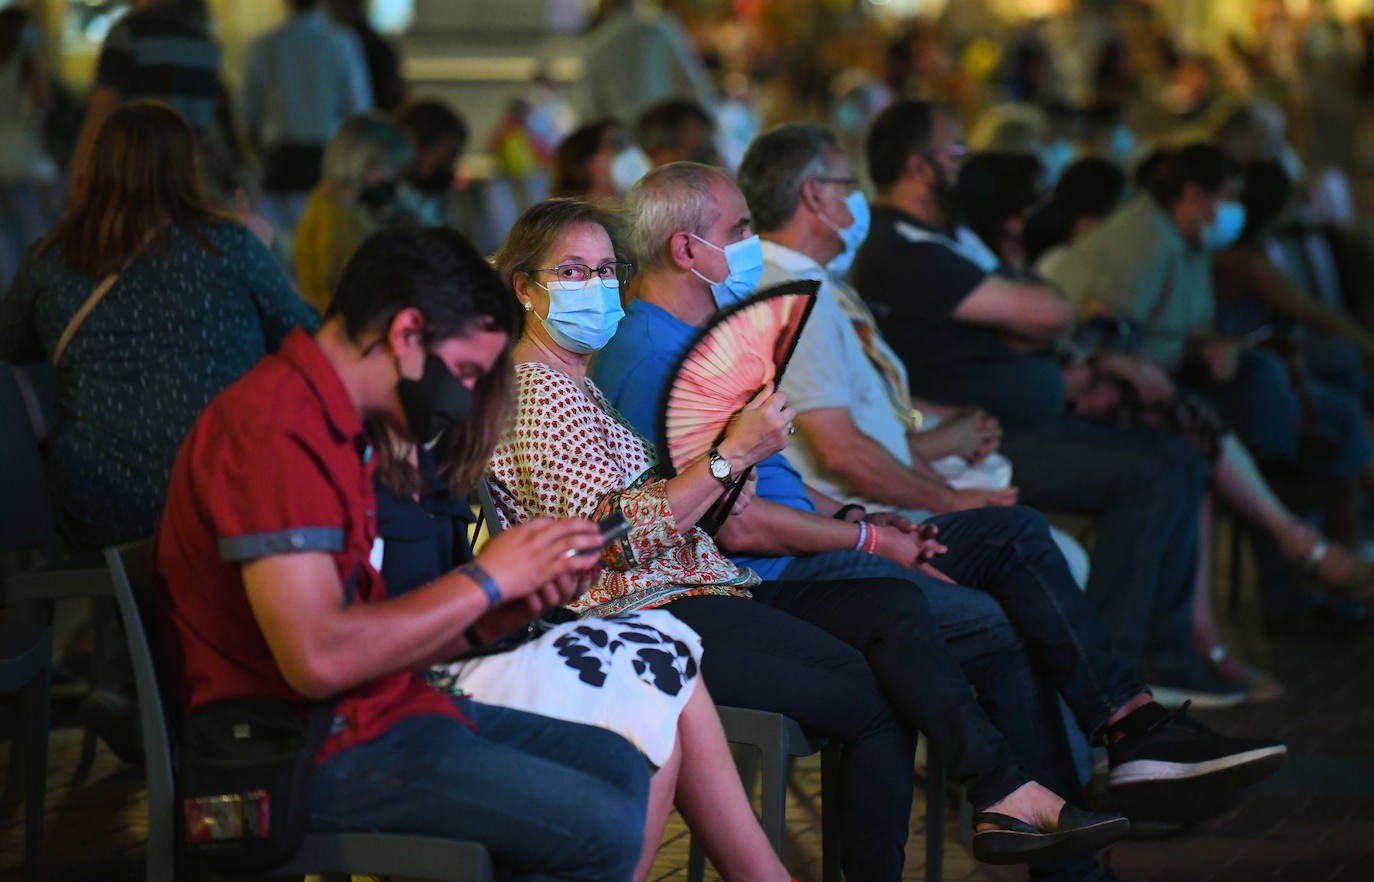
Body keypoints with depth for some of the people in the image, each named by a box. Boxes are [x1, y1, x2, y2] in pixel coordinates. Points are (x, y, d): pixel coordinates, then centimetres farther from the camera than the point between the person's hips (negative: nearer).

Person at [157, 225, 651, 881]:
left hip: (379, 708, 11)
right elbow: (318, 658, -27)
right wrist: (483, 582, -16)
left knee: (622, 770, 9)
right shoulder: (274, 432, -18)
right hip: (319, 751, -11)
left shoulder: (332, 422, 16)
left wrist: (490, 619, -1)